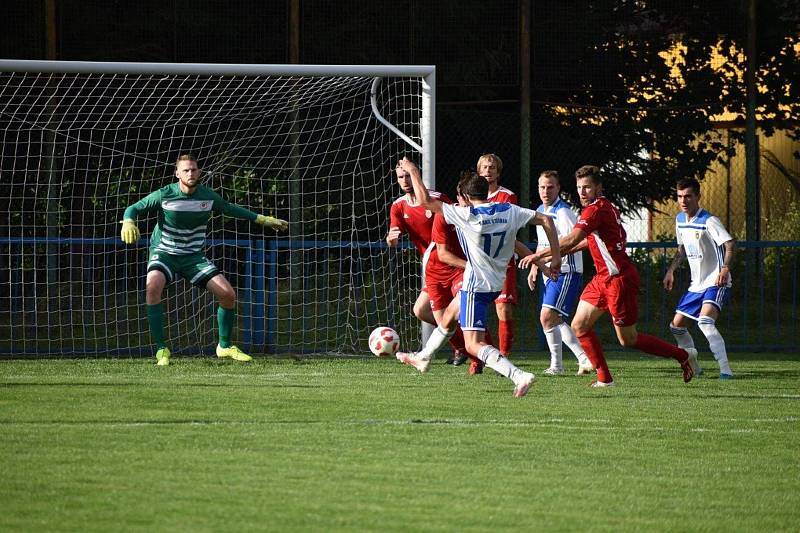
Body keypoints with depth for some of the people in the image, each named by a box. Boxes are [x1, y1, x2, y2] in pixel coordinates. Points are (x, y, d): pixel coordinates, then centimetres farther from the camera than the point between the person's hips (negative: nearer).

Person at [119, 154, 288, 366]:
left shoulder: (208, 196, -3)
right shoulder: (164, 195, -13)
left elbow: (229, 209, 16)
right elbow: (134, 208, -5)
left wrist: (263, 220, 20)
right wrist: (128, 222, -29)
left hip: (193, 256, 3)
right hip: (164, 253, -3)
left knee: (228, 294, -9)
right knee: (153, 286, -35)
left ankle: (225, 346, 16)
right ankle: (162, 350, -26)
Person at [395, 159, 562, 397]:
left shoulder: (466, 215, -19)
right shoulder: (509, 211, -3)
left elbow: (425, 200, -16)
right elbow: (545, 219, -2)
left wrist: (413, 172, -2)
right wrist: (556, 257, 5)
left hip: (476, 285, -9)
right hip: (496, 283, 9)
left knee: (474, 344, -12)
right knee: (449, 314, 30)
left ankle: (520, 376, -28)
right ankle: (423, 358, 52)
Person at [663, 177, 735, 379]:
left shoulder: (709, 221, -16)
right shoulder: (680, 219, 9)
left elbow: (730, 245, -28)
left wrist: (725, 268, -44)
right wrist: (670, 271, 22)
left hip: (715, 283, -9)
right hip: (696, 285, 9)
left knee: (705, 321, -30)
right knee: (676, 325, 12)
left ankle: (725, 369, -35)